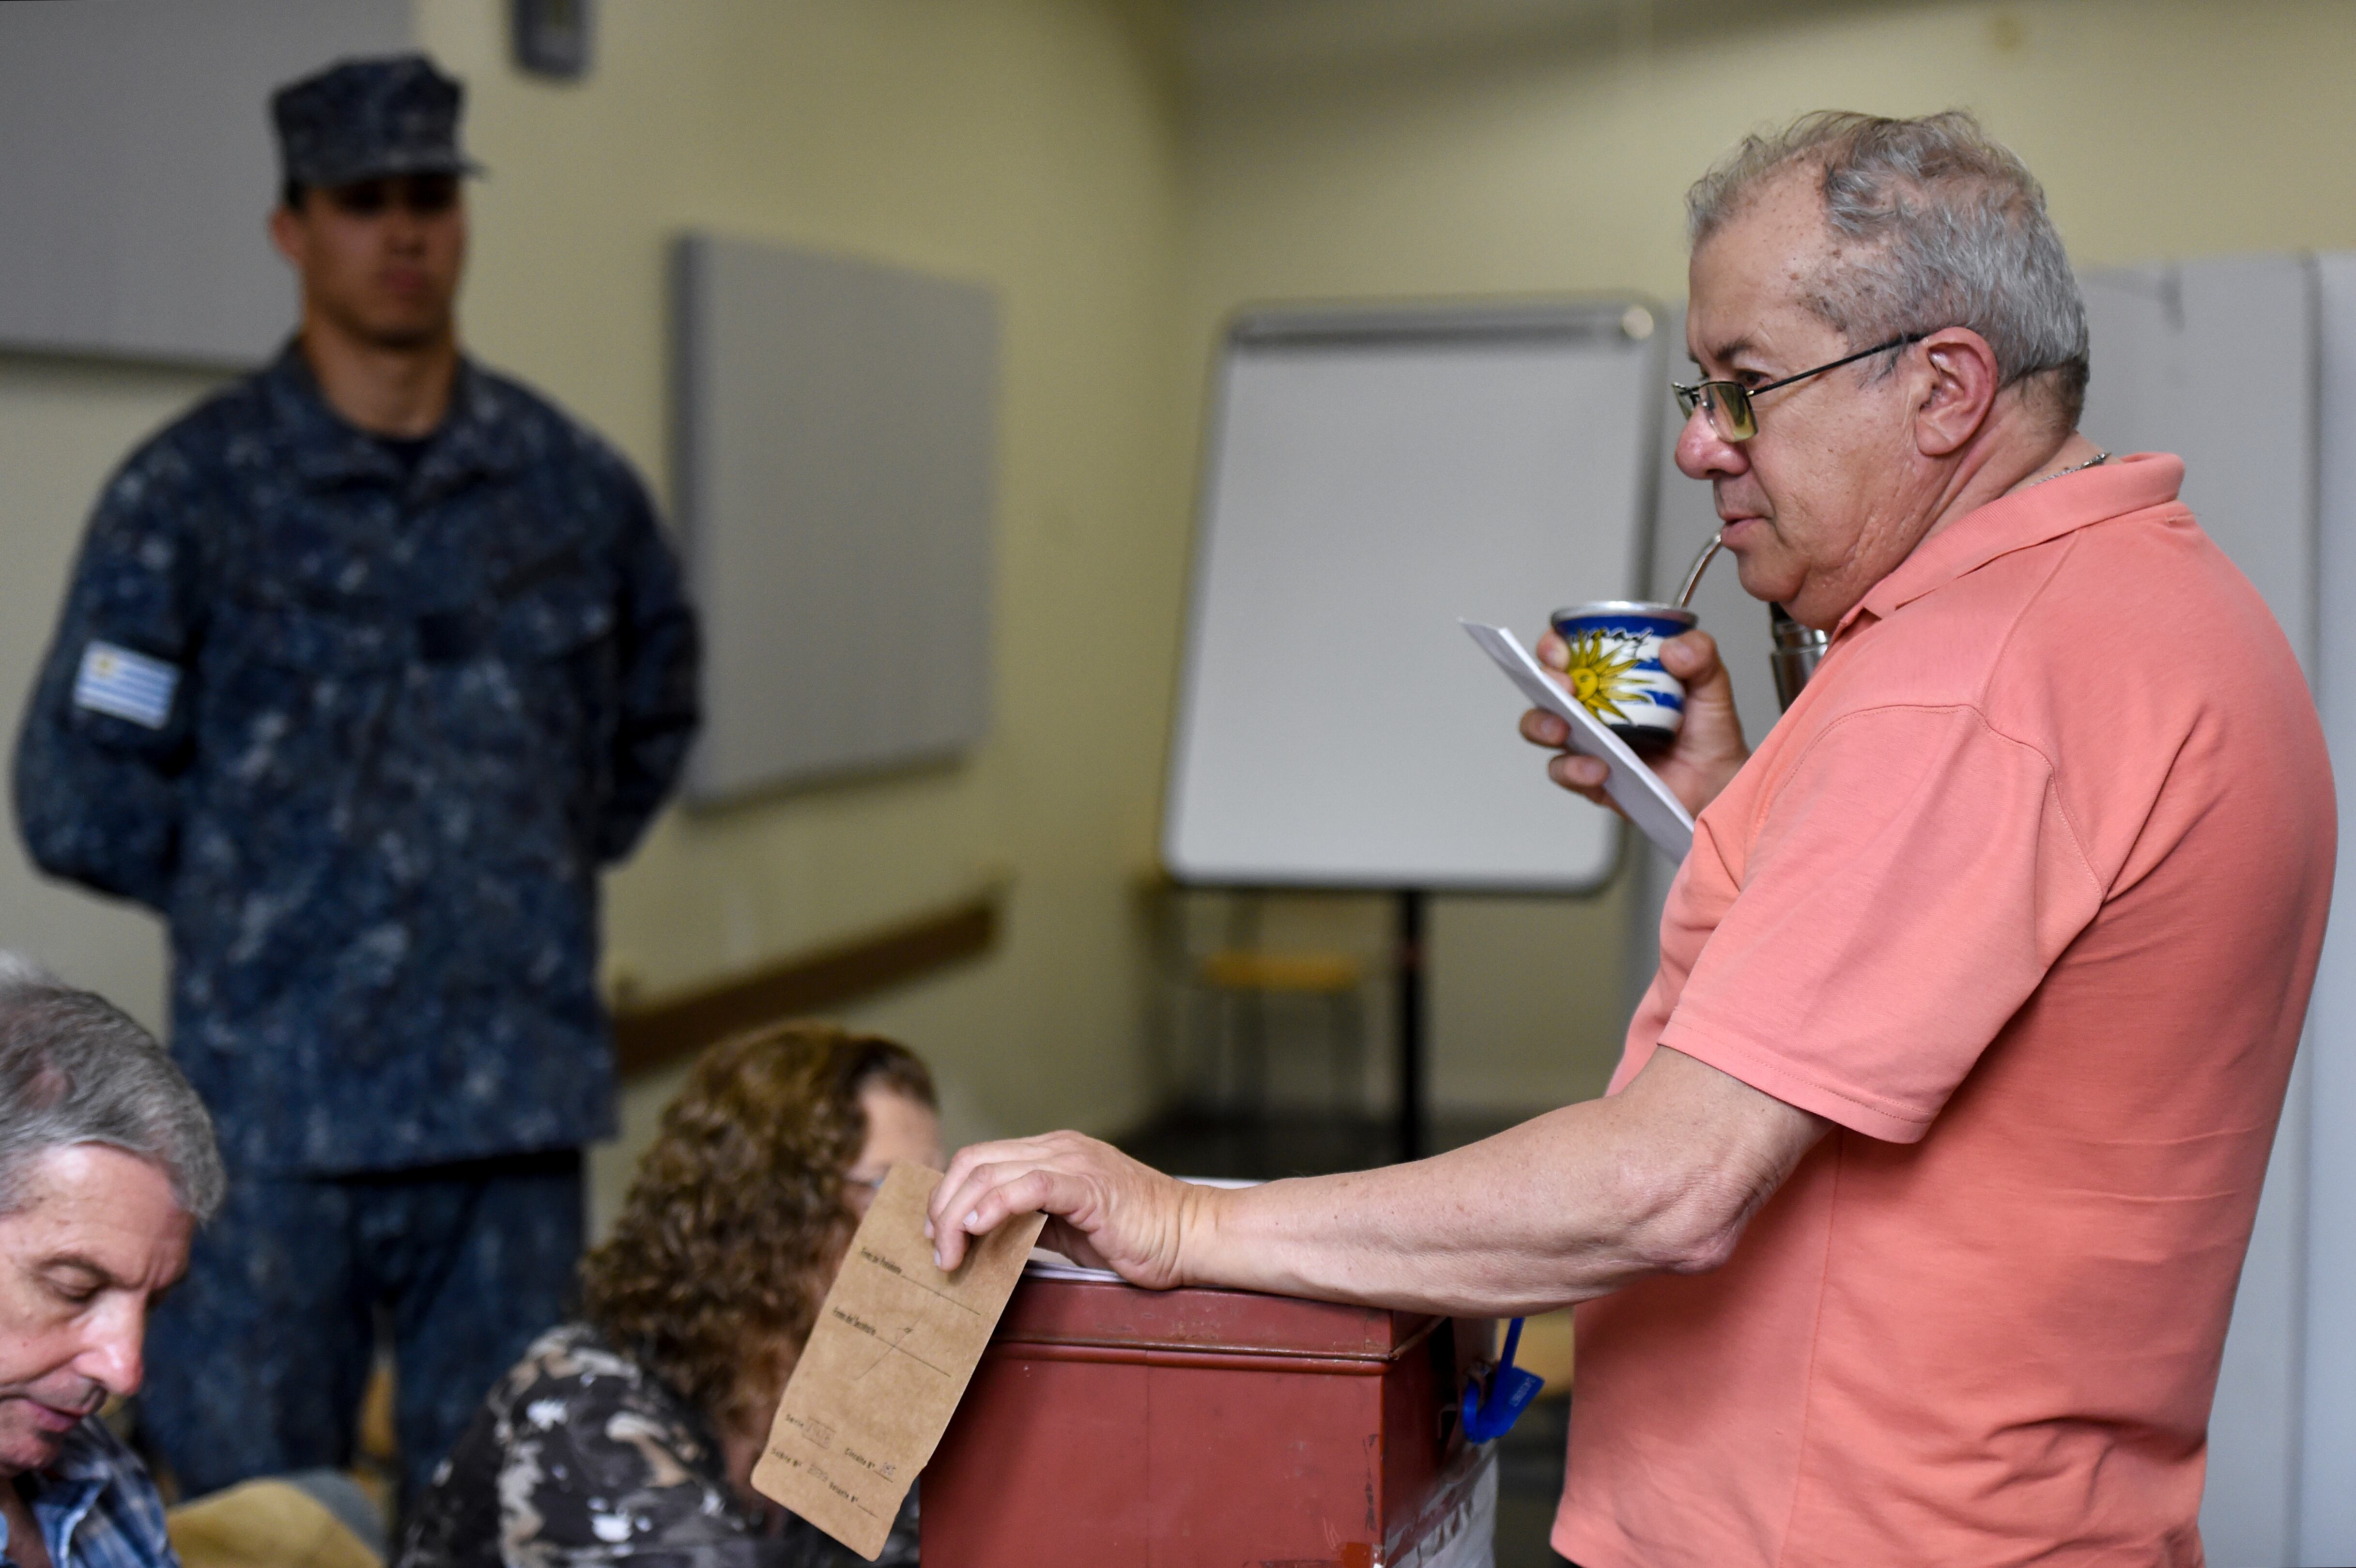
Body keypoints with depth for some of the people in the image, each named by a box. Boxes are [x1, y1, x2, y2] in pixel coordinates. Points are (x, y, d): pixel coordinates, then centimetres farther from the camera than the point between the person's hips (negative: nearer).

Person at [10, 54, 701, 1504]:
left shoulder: (576, 488, 8)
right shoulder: (192, 494, -2)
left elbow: (652, 718, 24)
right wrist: (258, 889, 4)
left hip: (518, 1110, 3)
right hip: (279, 1113, -2)